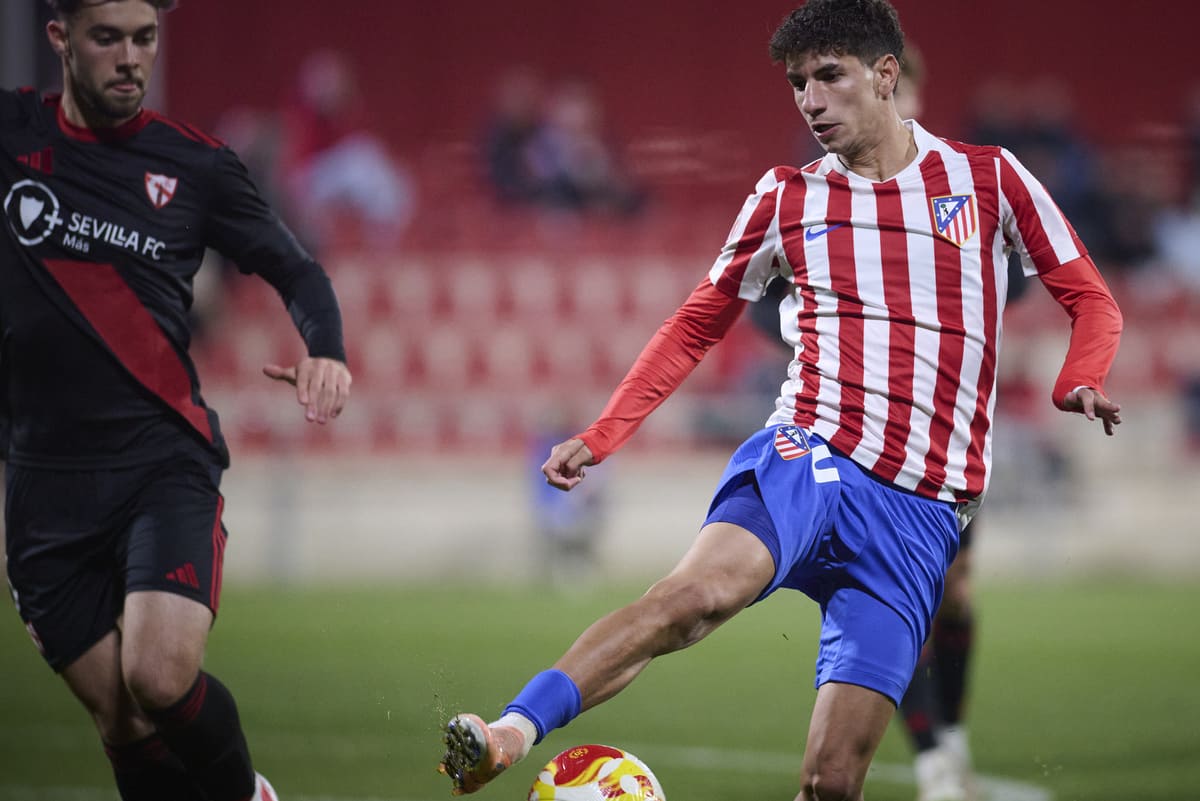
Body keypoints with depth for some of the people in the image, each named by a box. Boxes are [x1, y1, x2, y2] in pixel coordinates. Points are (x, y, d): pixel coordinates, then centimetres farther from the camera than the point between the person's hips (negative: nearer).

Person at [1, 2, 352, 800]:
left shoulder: (195, 163, 1)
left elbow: (295, 270, 10)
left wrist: (327, 350, -9)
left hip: (163, 457, -2)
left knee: (161, 679, -22)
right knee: (120, 719, 1)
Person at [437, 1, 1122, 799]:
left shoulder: (987, 178, 10)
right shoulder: (788, 197, 13)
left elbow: (1091, 299, 15)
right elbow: (698, 324, 21)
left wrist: (1080, 384, -6)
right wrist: (601, 436, 10)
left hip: (920, 514, 0)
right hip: (808, 459, 0)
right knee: (703, 587, -35)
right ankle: (512, 732, -46)